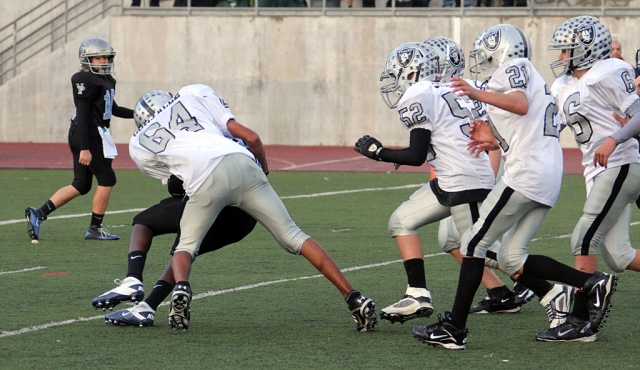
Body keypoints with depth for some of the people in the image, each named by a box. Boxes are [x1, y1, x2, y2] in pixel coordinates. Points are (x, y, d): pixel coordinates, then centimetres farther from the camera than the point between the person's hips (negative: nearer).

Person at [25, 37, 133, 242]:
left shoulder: (106, 80, 13)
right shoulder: (87, 81, -16)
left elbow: (114, 109, 26)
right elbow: (82, 116, -21)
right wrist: (85, 148, -24)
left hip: (80, 136, 10)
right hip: (90, 136, -10)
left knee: (81, 185, 11)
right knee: (106, 179, 1)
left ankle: (39, 214, 8)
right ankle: (95, 228, 9)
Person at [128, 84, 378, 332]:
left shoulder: (140, 145, 27)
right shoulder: (195, 94, 28)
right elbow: (251, 138, 21)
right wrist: (264, 169, 38)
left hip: (204, 182, -2)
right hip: (240, 162, 2)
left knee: (186, 247, 20)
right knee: (293, 237, 12)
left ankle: (181, 287, -14)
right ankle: (353, 297, 3)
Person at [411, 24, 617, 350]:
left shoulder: (512, 67, 1)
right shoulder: (533, 79, 28)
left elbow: (521, 105, -20)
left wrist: (478, 94, -28)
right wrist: (495, 142, 22)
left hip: (526, 173, -9)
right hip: (548, 177, 9)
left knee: (474, 243, -4)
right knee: (511, 258, 10)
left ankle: (454, 329, -4)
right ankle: (591, 284, 2)